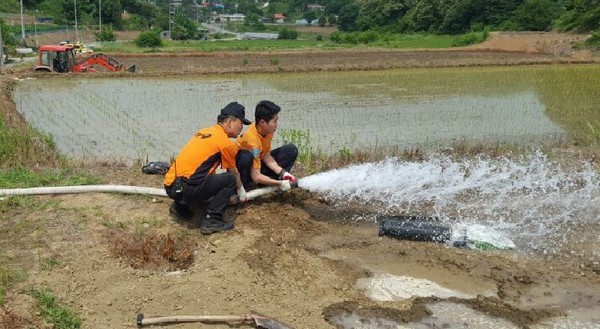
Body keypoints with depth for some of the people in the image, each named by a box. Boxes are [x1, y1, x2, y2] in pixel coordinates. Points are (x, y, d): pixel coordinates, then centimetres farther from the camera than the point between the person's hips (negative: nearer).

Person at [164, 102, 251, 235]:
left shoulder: (204, 131, 18)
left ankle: (180, 207, 20)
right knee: (230, 180, 0)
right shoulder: (226, 143, -5)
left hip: (170, 186, 8)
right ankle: (212, 220, -5)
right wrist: (241, 190, 31)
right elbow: (234, 173, 10)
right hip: (186, 189, -8)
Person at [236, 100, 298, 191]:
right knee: (247, 157, -42)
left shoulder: (267, 130, -14)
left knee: (291, 150, -3)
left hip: (258, 161, 7)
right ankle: (246, 186, -17)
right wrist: (280, 183, -32)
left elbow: (266, 156, -6)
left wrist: (282, 173, -19)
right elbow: (256, 177, -36)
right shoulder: (252, 139, -35)